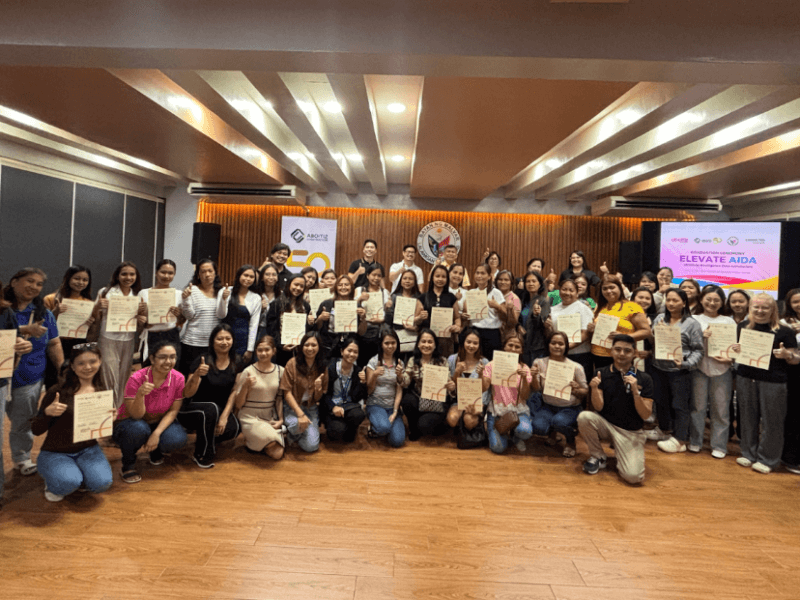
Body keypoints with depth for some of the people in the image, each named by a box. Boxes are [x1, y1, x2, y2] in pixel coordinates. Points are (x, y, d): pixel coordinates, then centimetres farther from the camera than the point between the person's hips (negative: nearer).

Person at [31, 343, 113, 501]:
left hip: (88, 450, 3)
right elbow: (36, 430, -7)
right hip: (55, 452, -2)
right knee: (68, 483, -30)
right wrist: (47, 412, -27)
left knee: (102, 483, -23)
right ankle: (52, 482, 8)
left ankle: (77, 475, 12)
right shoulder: (57, 392, -12)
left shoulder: (103, 393, -1)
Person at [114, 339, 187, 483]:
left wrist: (156, 433, -23)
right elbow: (136, 415, -24)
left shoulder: (178, 379, -15)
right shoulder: (136, 379, -23)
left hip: (160, 422, 3)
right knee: (139, 429, -38)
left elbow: (173, 411, -8)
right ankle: (128, 465, -6)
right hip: (130, 422, -3)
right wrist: (140, 394, -44)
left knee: (177, 439, -28)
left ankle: (156, 451, 10)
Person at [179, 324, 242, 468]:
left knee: (233, 428, -27)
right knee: (211, 408, -37)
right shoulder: (202, 361, -12)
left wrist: (224, 416, -14)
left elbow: (234, 393, -2)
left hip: (221, 410, 3)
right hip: (192, 410, -3)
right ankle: (202, 455, -12)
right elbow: (187, 394, -18)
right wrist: (197, 375, -36)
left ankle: (203, 443, 7)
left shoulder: (236, 363, 0)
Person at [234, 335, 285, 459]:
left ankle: (253, 441, 18)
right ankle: (250, 441, 6)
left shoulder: (280, 371, 2)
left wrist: (280, 419, 2)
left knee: (277, 454, -11)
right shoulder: (248, 372, -9)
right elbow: (238, 405, -7)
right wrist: (245, 386, -22)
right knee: (272, 444, -28)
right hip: (250, 418, -4)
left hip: (271, 419, 4)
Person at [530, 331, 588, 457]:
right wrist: (534, 377, -25)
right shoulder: (540, 363, -4)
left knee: (559, 421, -34)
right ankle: (552, 432, 16)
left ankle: (570, 441, 4)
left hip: (569, 408, -2)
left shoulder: (576, 367, -9)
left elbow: (585, 391, -2)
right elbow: (535, 390, -4)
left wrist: (576, 390, -25)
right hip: (547, 406, 2)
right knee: (538, 427, -25)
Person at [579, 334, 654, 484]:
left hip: (631, 432, -1)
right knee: (584, 417, -31)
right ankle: (598, 457, -3)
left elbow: (645, 415, -10)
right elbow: (598, 407, -11)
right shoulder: (602, 374, -4)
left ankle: (619, 456, 15)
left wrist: (635, 391, -26)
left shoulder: (644, 379, -5)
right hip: (605, 424, 2)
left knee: (633, 477, -23)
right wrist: (594, 388, -31)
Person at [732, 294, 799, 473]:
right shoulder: (743, 326, 6)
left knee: (771, 420, 4)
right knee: (748, 417, 12)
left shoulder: (784, 331, -5)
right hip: (746, 378, 4)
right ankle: (748, 453, 26)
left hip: (773, 381, -3)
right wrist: (736, 349, -5)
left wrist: (785, 354, -23)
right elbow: (737, 348, 18)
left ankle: (768, 459, 18)